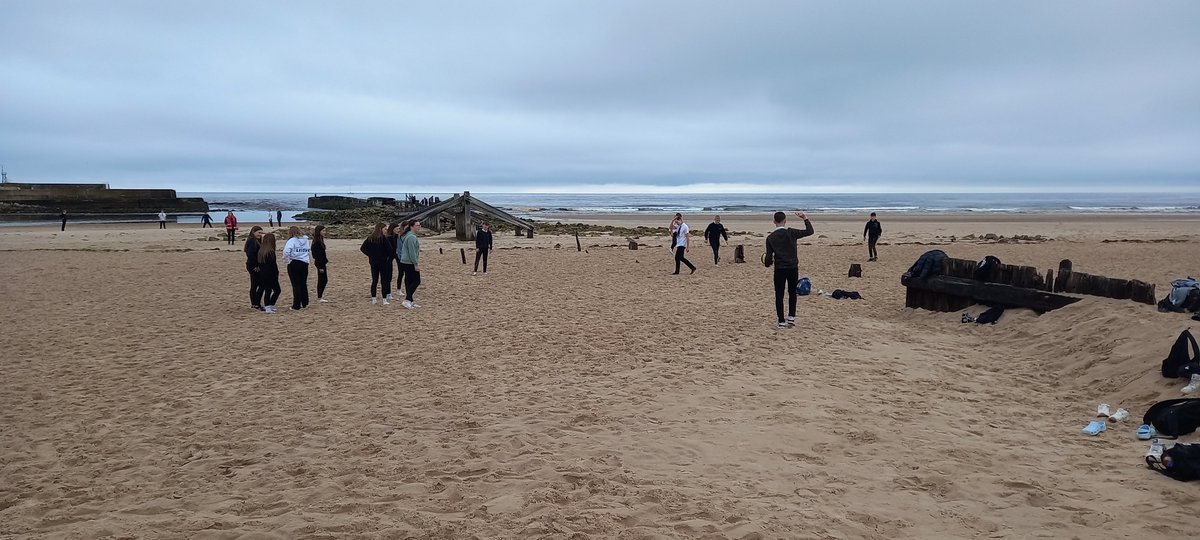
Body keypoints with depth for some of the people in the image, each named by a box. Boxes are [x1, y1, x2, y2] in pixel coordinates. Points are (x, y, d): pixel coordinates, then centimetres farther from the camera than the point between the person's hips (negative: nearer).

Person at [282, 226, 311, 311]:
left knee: (296, 285, 2)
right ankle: (305, 303, 26)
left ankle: (297, 305, 5)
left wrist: (286, 260, -9)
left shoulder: (292, 240, -10)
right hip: (305, 263, 5)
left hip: (294, 263, -5)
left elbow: (286, 251, -24)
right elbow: (307, 251, 3)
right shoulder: (306, 240, 8)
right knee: (303, 284, 17)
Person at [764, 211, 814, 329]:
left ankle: (781, 322, 3)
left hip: (779, 269, 0)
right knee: (792, 293, 18)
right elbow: (809, 231, 0)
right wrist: (805, 218, 11)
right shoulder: (791, 233, -6)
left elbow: (769, 256, -1)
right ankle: (791, 318, 13)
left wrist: (767, 263, 20)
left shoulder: (770, 238, -3)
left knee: (779, 295, 5)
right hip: (793, 268, 0)